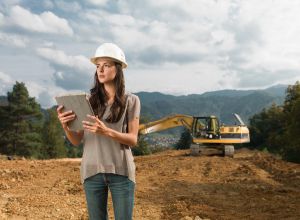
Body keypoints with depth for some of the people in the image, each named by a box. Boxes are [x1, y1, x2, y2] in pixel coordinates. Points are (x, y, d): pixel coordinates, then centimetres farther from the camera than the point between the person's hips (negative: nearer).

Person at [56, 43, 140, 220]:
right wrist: (65, 126, -19)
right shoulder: (89, 100, 3)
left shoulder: (131, 100, -1)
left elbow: (133, 139, -6)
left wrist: (107, 131, -24)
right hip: (92, 171, 2)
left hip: (121, 171, -2)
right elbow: (77, 141, 2)